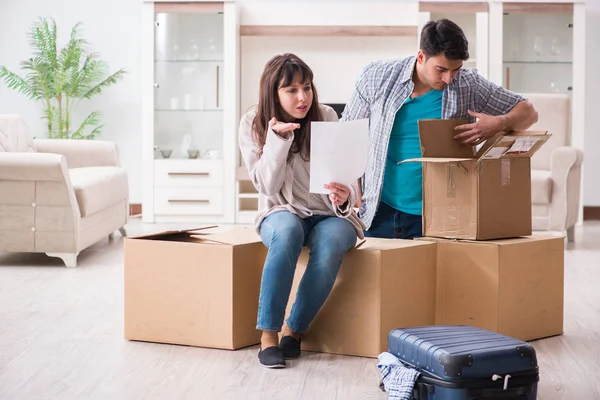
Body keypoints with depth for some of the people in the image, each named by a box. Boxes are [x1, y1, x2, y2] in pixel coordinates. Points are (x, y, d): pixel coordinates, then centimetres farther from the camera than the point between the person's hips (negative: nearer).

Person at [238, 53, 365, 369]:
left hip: (330, 215, 1)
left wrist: (345, 196, -29)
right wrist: (277, 138, -23)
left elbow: (347, 177, -4)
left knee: (330, 243, -35)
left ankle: (295, 329, -16)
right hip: (282, 213, -1)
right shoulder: (253, 124, -4)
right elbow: (268, 187, -10)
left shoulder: (326, 117, -3)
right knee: (288, 231, -37)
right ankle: (268, 333, -29)